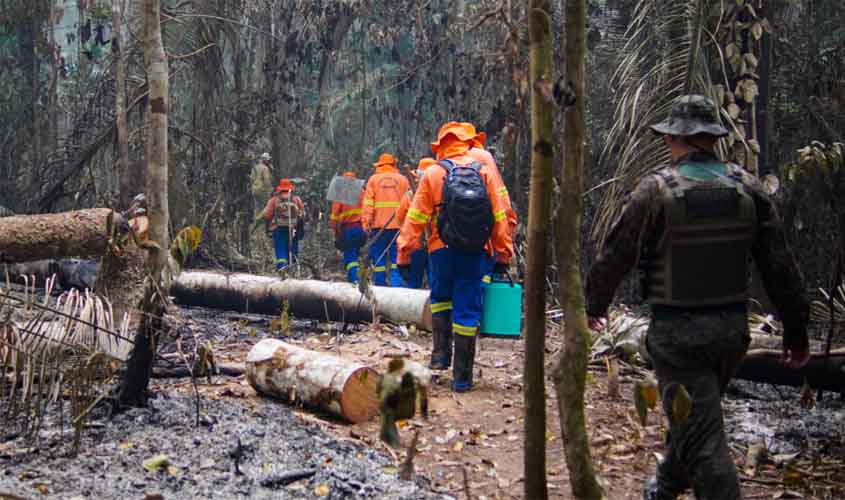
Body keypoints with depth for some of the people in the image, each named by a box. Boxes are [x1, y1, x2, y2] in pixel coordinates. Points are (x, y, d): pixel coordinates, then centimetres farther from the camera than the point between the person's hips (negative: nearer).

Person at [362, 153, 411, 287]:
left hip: (378, 225, 0)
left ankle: (380, 284, 6)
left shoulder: (373, 179, 6)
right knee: (396, 256, 3)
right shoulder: (402, 179, 7)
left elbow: (368, 203, -2)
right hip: (398, 225, 0)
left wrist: (366, 222, -2)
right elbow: (408, 202, 0)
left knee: (378, 257, 5)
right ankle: (396, 282, -9)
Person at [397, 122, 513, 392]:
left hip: (441, 249, 0)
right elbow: (499, 215, 2)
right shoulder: (484, 169, 3)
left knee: (440, 298, 24)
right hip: (475, 251, 0)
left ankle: (441, 352, 11)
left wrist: (404, 254, 3)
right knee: (467, 310, 4)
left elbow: (415, 218, -1)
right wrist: (503, 253, 7)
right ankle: (462, 376, 6)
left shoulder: (432, 174, 0)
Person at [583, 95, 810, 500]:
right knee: (694, 416, 25)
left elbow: (615, 256, -5)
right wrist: (796, 329, 10)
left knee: (702, 436, -2)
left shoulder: (656, 190, -12)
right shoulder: (747, 188, 0)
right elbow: (779, 264, 1)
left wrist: (594, 306, 13)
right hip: (732, 328, 6)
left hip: (678, 332, -6)